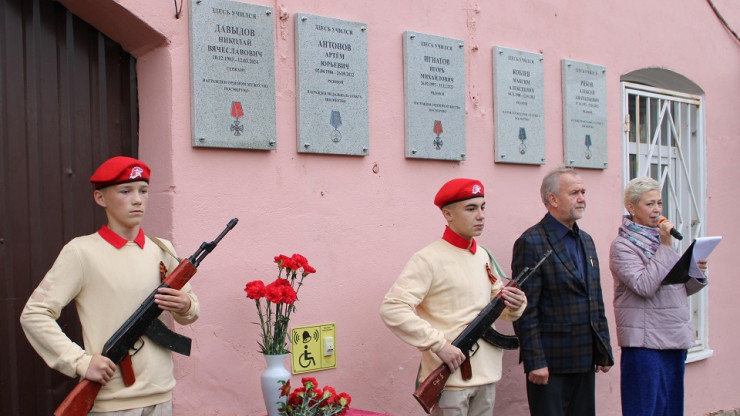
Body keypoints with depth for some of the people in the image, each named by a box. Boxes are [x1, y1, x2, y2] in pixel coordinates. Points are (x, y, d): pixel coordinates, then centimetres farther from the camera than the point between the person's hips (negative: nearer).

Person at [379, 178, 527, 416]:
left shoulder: (484, 256, 10)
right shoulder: (429, 259, -12)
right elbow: (392, 309, -20)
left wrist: (514, 305, -4)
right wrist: (439, 344, -23)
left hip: (487, 375, 7)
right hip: (450, 377, -7)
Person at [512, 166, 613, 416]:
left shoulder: (586, 240, 14)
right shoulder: (531, 243, -11)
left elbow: (596, 300, 17)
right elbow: (526, 310, -14)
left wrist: (604, 351, 14)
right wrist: (535, 362, -17)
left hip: (585, 360, 7)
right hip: (550, 364, -7)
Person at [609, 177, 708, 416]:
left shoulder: (662, 238, 14)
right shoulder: (622, 246, -7)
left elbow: (682, 290, 18)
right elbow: (644, 286, -21)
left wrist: (697, 272, -3)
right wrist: (665, 246, -16)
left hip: (675, 337, 7)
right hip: (645, 341, -7)